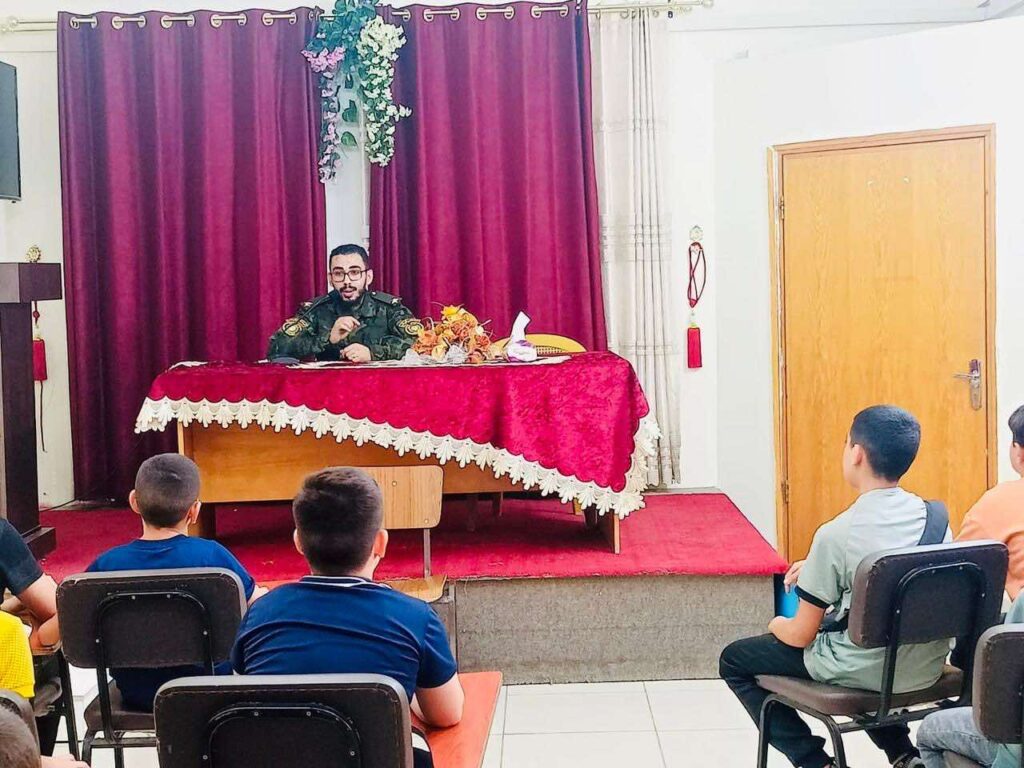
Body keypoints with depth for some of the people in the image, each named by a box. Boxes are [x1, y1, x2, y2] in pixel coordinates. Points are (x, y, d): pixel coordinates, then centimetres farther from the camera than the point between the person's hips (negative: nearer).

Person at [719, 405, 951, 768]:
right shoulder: (937, 516, -5)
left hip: (864, 673, -6)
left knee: (733, 661, 13)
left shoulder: (836, 534, -23)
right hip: (928, 668, 6)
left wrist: (778, 625, 8)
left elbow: (801, 636, -14)